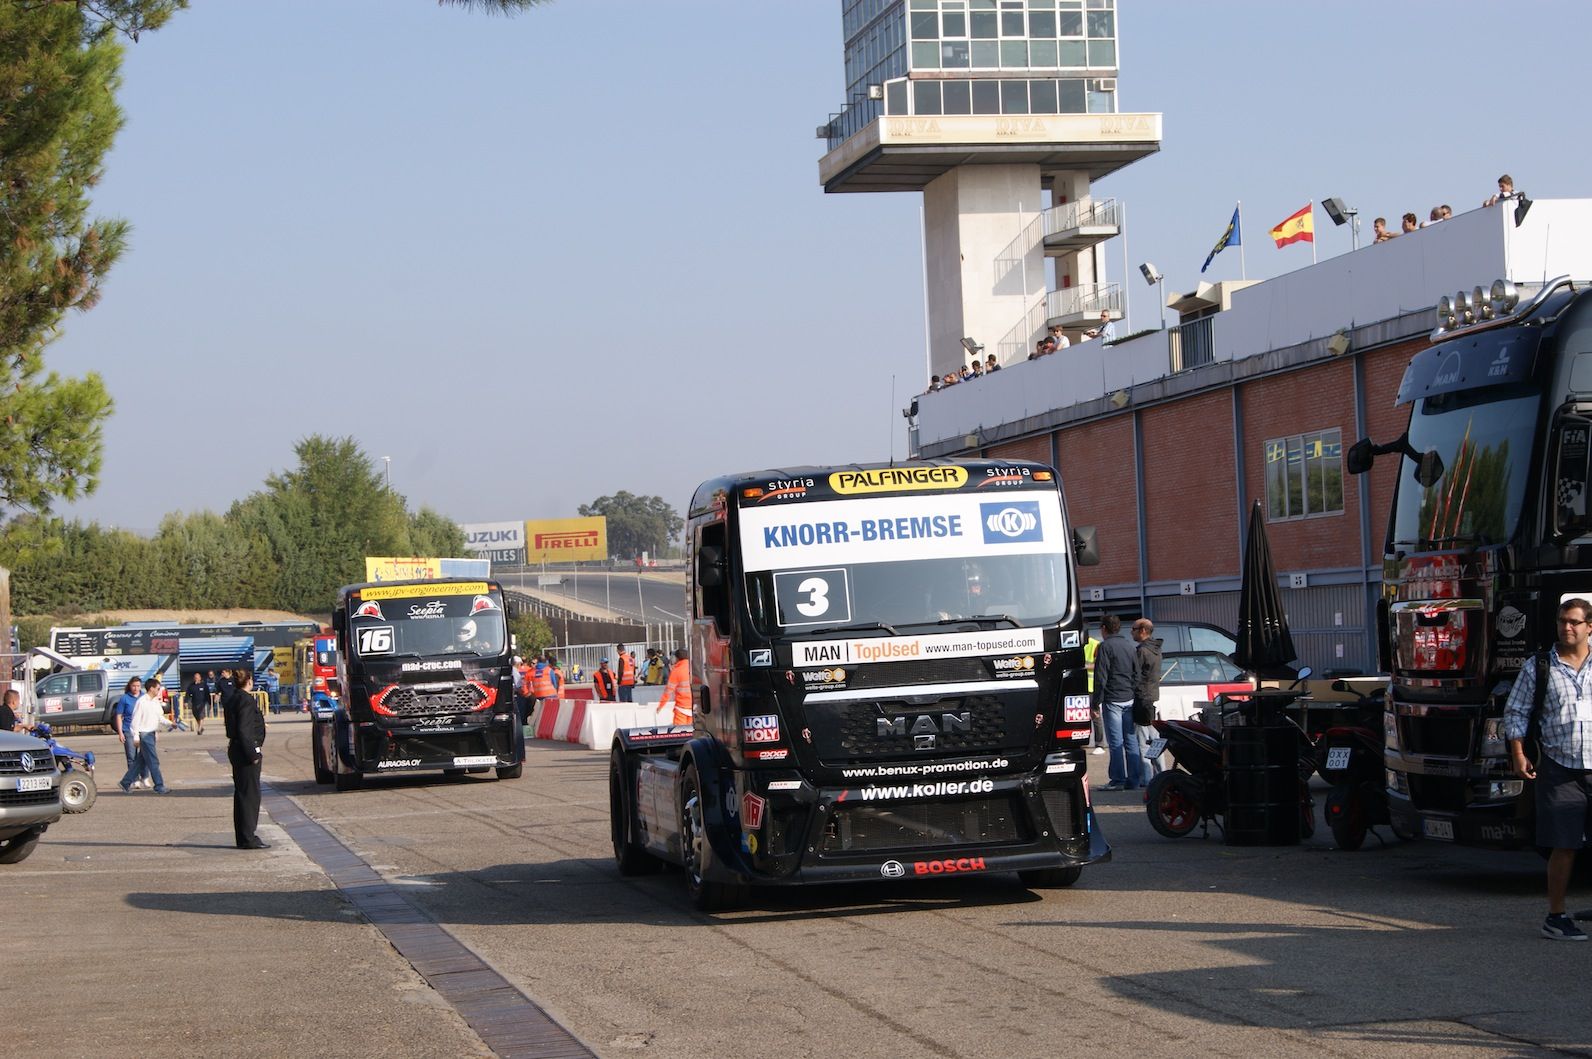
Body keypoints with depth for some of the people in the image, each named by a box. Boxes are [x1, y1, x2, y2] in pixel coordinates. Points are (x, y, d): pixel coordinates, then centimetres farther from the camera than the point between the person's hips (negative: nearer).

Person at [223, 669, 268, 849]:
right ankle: (248, 839, -5)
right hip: (246, 751, -10)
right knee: (250, 794, -6)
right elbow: (243, 730, -22)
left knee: (242, 794, 14)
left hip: (236, 750, 10)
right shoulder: (246, 700, -16)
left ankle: (244, 836, 19)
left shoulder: (232, 698, 13)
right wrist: (253, 753, -20)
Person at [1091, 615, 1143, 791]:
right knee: (1132, 742, 7)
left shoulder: (1105, 646, -7)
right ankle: (1134, 780, 8)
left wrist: (1096, 702, -8)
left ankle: (1118, 780, -5)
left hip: (1113, 700, -6)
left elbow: (1101, 677, -12)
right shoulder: (1129, 646, 14)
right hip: (1130, 700, 6)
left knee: (1116, 743, -5)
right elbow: (1137, 673, 16)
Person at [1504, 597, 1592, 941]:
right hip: (1559, 770, -1)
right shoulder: (1538, 667, 5)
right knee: (1564, 846, -2)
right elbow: (1515, 712, 8)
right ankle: (1556, 917, 8)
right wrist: (1518, 755, -1)